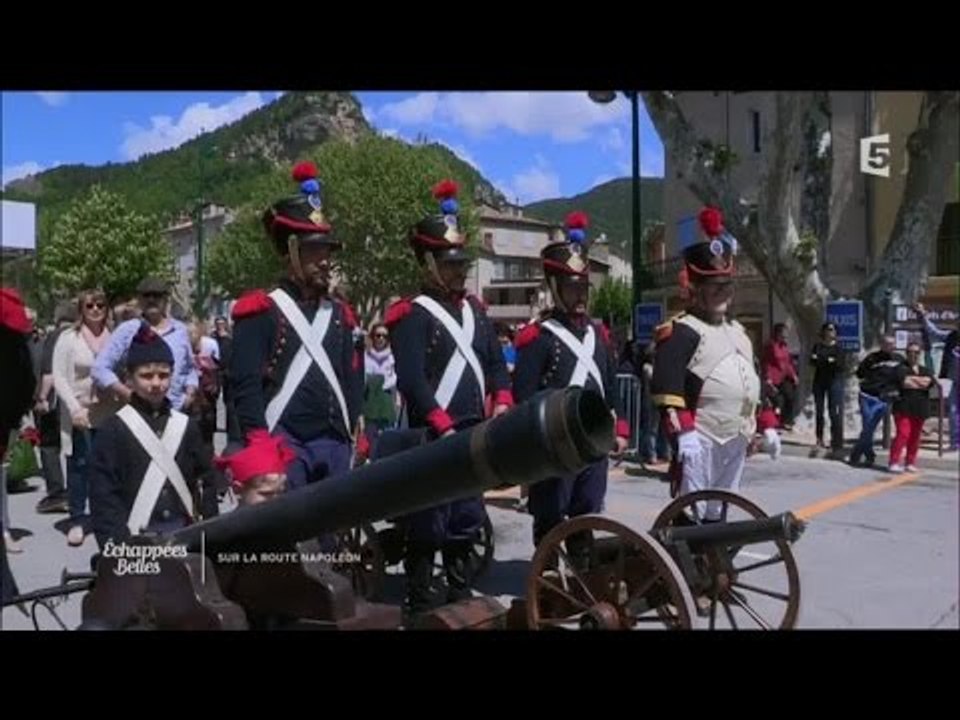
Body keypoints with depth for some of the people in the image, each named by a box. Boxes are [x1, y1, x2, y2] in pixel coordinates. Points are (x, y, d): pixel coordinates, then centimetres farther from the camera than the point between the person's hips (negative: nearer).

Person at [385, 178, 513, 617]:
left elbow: (495, 362, 16)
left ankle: (461, 601, 30)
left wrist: (502, 403, -2)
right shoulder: (412, 315, -8)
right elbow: (411, 381, -17)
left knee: (465, 525, 16)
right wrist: (445, 429, -21)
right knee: (427, 529, 1)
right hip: (433, 439, -7)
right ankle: (418, 609, 15)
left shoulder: (475, 310, 15)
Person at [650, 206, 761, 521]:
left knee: (718, 515, 18)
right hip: (701, 440, -9)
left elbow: (752, 385, 24)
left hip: (735, 440, 9)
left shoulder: (738, 331, 18)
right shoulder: (680, 331, -11)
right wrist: (683, 434, -26)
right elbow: (667, 389, -20)